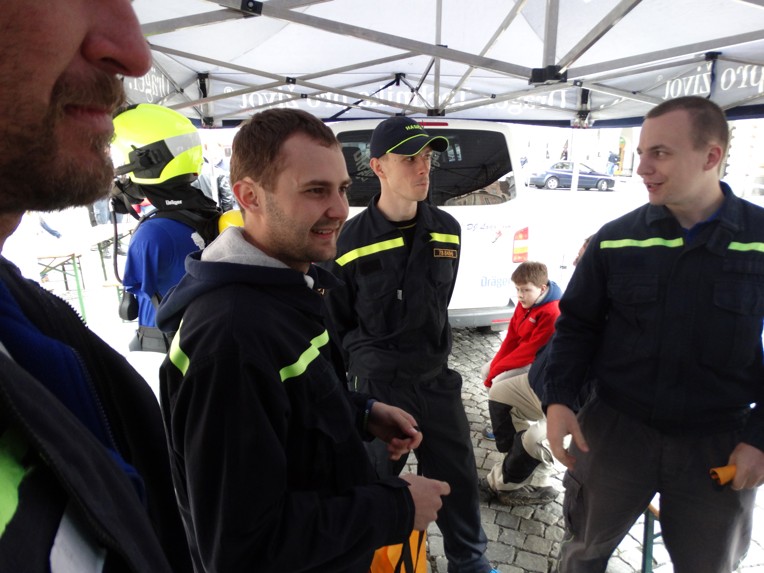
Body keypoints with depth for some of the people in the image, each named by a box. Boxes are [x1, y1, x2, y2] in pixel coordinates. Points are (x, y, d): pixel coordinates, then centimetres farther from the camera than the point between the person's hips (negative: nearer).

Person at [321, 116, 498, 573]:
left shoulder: (447, 230, 1)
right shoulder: (351, 241, -13)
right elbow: (338, 323, -2)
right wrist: (364, 357, 1)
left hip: (437, 379, 4)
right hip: (377, 384, -3)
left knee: (459, 477, 16)